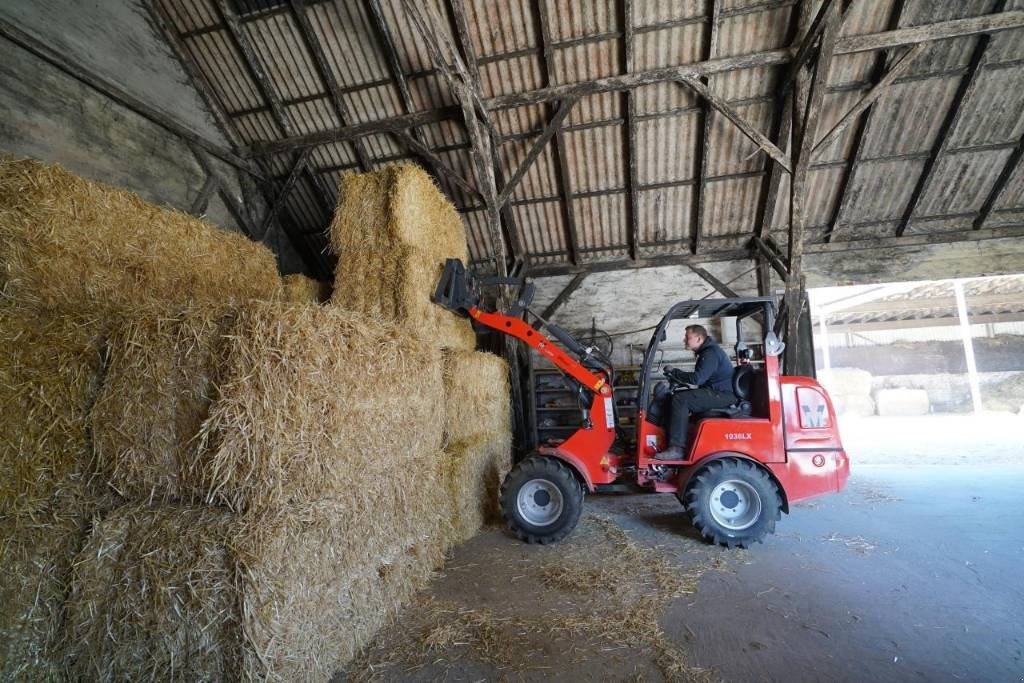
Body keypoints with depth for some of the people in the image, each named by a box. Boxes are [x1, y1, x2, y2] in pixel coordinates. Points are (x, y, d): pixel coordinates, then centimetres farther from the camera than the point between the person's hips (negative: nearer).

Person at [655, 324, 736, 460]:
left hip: (722, 394, -11)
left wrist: (673, 372, -12)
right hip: (717, 392, 11)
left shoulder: (711, 353, -15)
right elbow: (699, 379, 19)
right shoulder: (707, 351, 17)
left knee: (680, 399, -21)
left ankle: (677, 449, -24)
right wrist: (676, 376, 7)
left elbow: (696, 378, -24)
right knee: (680, 397, 9)